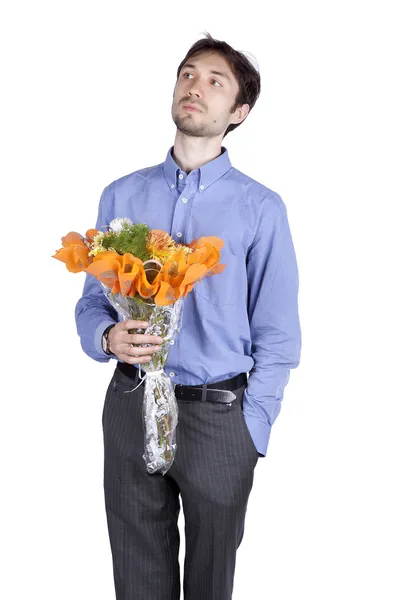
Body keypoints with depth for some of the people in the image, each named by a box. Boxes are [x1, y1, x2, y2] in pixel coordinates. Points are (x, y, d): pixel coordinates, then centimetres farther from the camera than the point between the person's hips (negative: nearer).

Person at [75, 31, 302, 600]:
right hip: (130, 404, 2)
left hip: (218, 414, -2)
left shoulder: (260, 207, -4)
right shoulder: (122, 195, 5)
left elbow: (277, 336, -3)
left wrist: (250, 431, -7)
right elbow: (91, 301, 8)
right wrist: (109, 337, -14)